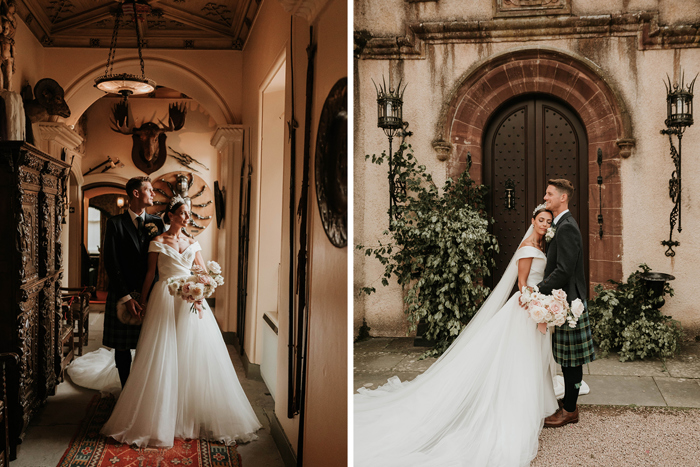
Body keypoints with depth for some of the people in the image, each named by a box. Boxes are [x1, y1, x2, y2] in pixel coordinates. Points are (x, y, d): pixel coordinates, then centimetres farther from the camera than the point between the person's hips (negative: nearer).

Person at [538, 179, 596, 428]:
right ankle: (569, 406, 25)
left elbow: (563, 271, -24)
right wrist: (538, 290, 14)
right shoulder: (562, 225, 15)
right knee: (568, 360, 16)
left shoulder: (567, 228, -18)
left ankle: (569, 411, 9)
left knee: (571, 360, 0)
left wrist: (536, 291, -22)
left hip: (569, 302, -10)